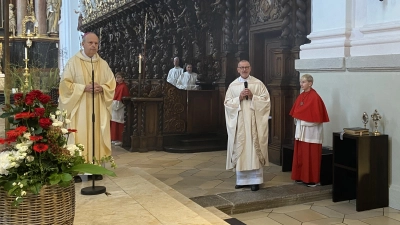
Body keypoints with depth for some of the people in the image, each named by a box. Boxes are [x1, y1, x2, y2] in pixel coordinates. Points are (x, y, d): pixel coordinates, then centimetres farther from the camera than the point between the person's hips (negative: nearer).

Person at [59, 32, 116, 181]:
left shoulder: (103, 64, 10)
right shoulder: (73, 62, -1)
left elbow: (111, 84, 10)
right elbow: (65, 84, -6)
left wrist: (102, 88, -10)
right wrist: (84, 87, -17)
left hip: (98, 108, 4)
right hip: (79, 107, -4)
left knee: (97, 135, 4)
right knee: (79, 136, -6)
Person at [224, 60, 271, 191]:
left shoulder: (258, 84, 4)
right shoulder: (233, 85, 8)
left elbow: (266, 101, 0)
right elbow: (227, 103, 4)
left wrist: (252, 97, -13)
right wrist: (239, 98, -11)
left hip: (254, 122, -2)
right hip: (238, 122, 2)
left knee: (254, 149, -3)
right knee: (239, 149, 3)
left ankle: (255, 180, 3)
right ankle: (241, 179, 13)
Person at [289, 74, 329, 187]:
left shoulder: (315, 97, -14)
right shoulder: (300, 96, 10)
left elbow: (316, 115, -17)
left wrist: (305, 122, -15)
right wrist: (297, 121, 3)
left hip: (311, 131, -8)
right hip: (300, 130, 8)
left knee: (310, 155, -2)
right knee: (300, 154, 11)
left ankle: (312, 179, 6)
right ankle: (301, 176, 20)